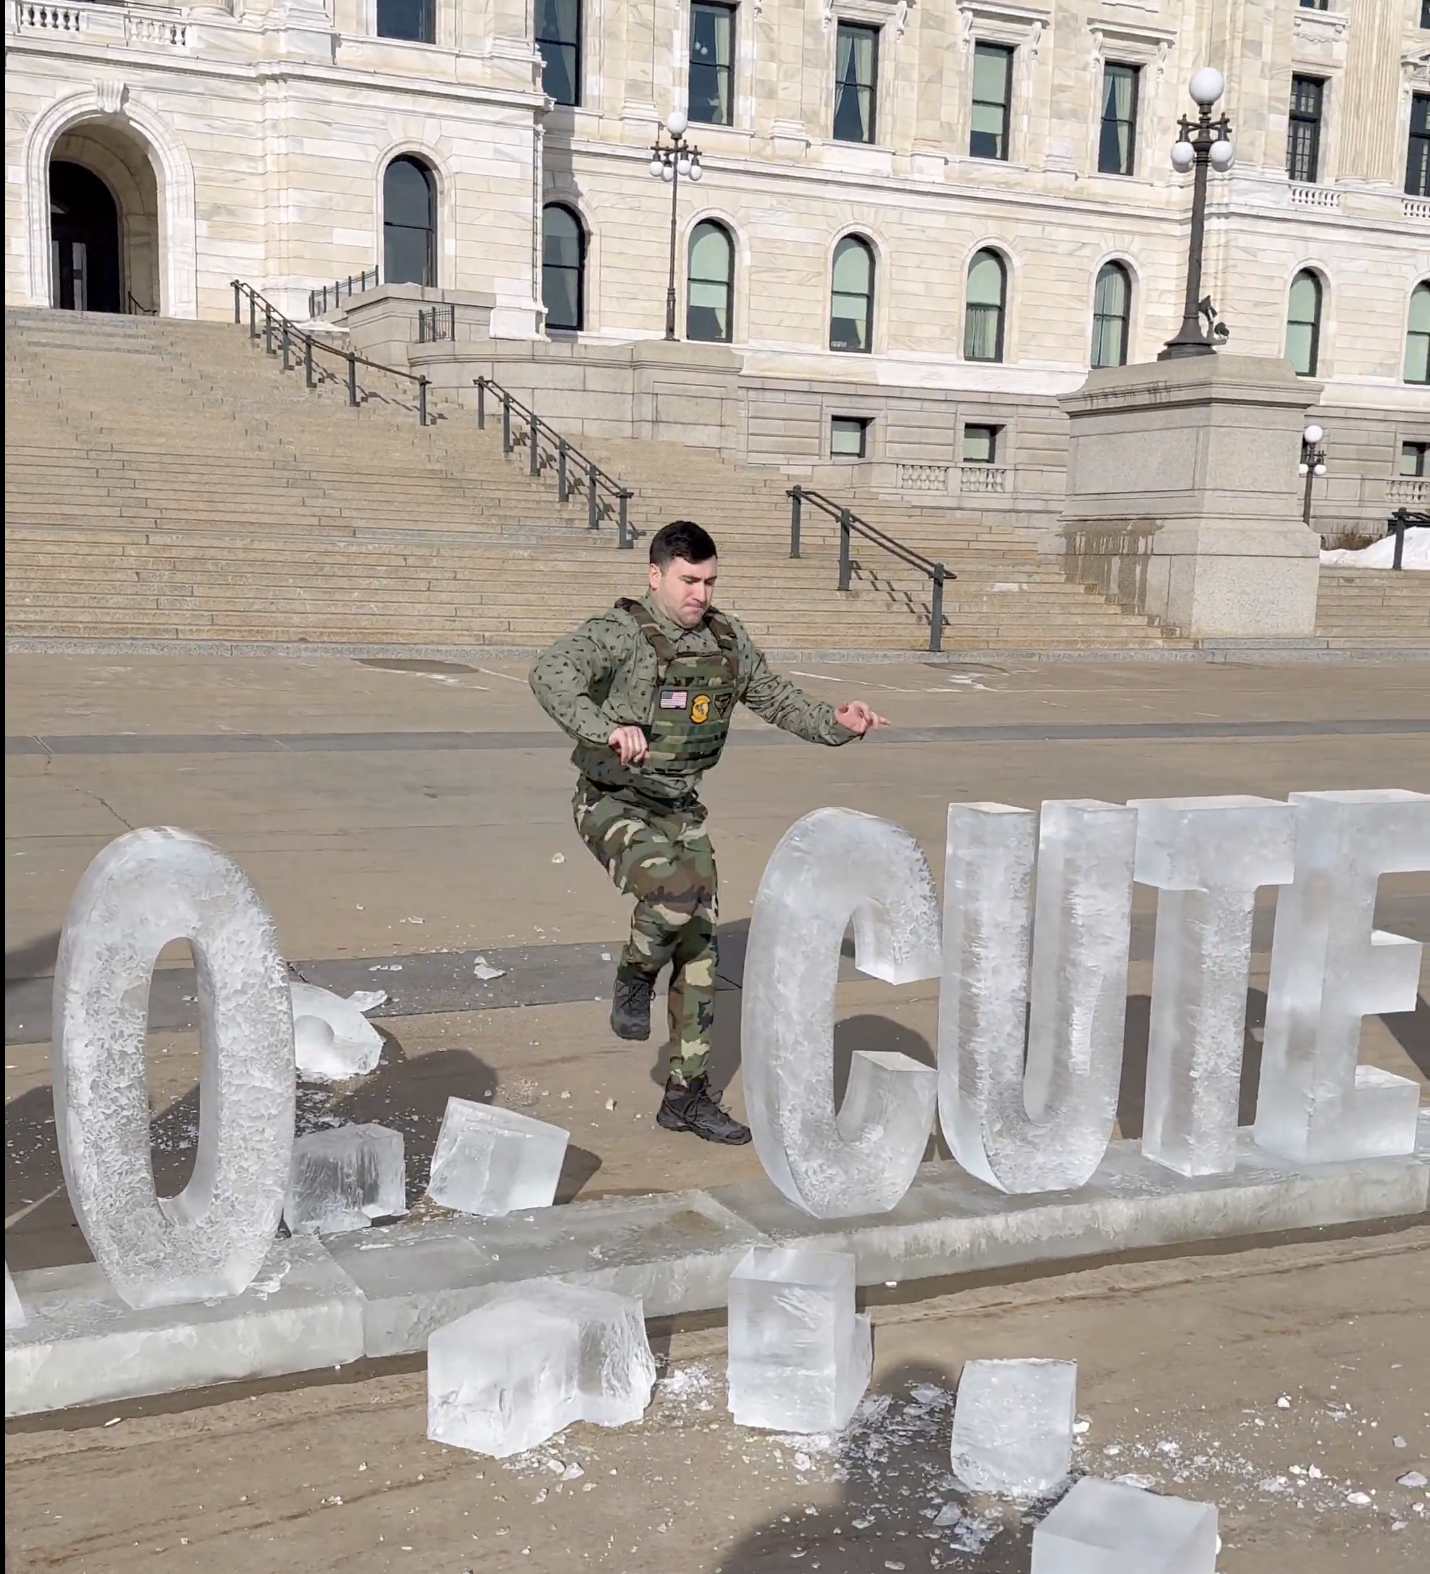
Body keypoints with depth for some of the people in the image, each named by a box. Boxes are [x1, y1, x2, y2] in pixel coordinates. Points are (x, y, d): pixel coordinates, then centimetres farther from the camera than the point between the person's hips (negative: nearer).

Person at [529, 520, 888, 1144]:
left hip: (680, 809, 6)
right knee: (676, 890, -33)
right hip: (613, 804, -6)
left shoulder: (727, 638, 3)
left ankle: (687, 1095, 20)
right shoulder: (620, 633, -16)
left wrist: (836, 723, -3)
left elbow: (778, 700, 15)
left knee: (699, 952, 6)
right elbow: (550, 674, -34)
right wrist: (606, 727, -50)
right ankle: (634, 976, 0)